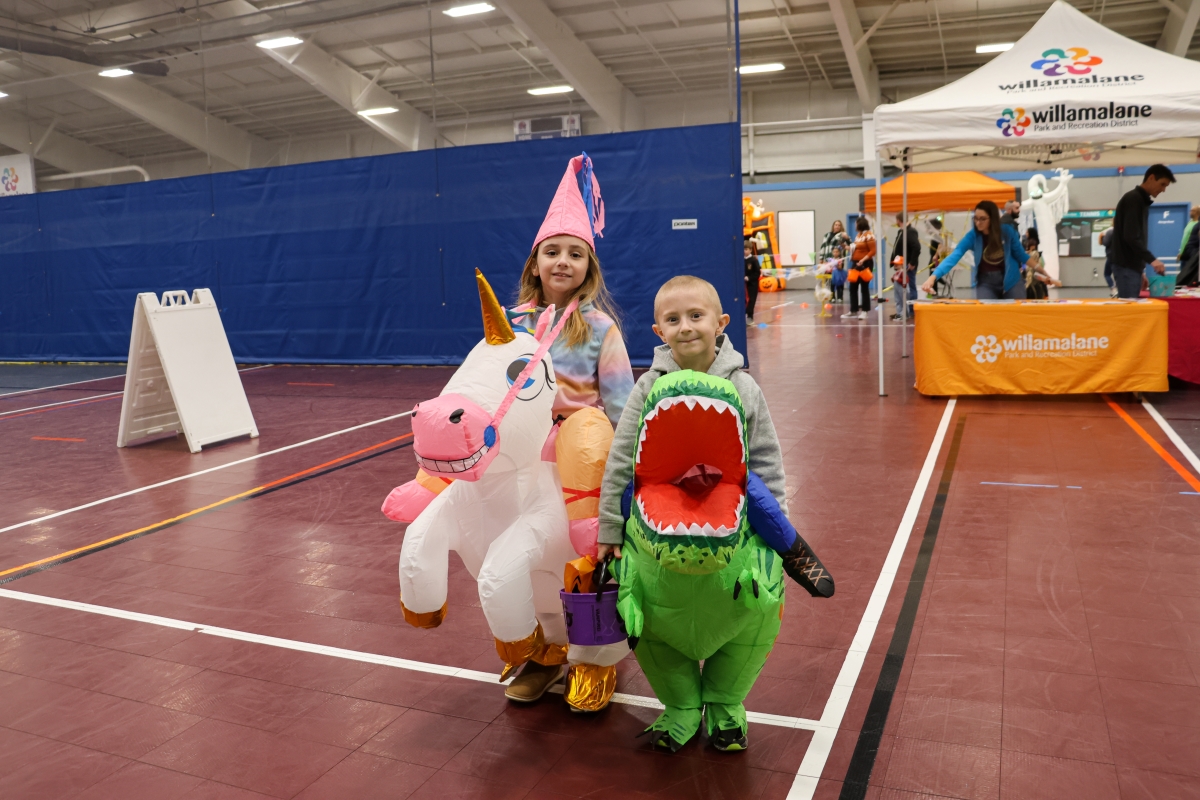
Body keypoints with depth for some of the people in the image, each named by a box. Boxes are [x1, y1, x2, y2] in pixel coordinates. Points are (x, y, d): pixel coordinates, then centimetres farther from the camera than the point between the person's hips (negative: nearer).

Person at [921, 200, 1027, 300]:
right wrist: (933, 277, -37)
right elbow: (954, 256, -24)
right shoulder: (973, 235, -15)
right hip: (985, 282, -1)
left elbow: (1019, 253, 5)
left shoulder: (1007, 231, -10)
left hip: (1011, 280, 1)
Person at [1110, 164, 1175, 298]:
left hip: (1133, 266, 9)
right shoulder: (1133, 199, -9)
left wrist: (1140, 269, 19)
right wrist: (1151, 259, -21)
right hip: (1126, 267, -9)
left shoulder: (1142, 200, 19)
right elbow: (1130, 237, -19)